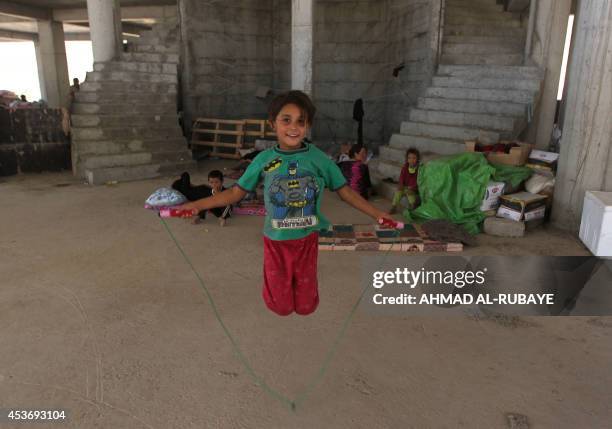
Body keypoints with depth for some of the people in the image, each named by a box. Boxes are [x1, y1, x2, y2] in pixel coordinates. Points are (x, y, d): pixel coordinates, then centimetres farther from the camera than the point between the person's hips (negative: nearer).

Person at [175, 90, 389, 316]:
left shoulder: (320, 158, -9)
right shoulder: (263, 159, -9)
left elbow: (346, 192, -3)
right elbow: (236, 192, -3)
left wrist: (378, 214, -8)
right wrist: (197, 205, -10)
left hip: (307, 241, 1)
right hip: (276, 241, 0)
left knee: (305, 306, 12)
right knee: (281, 307, 11)